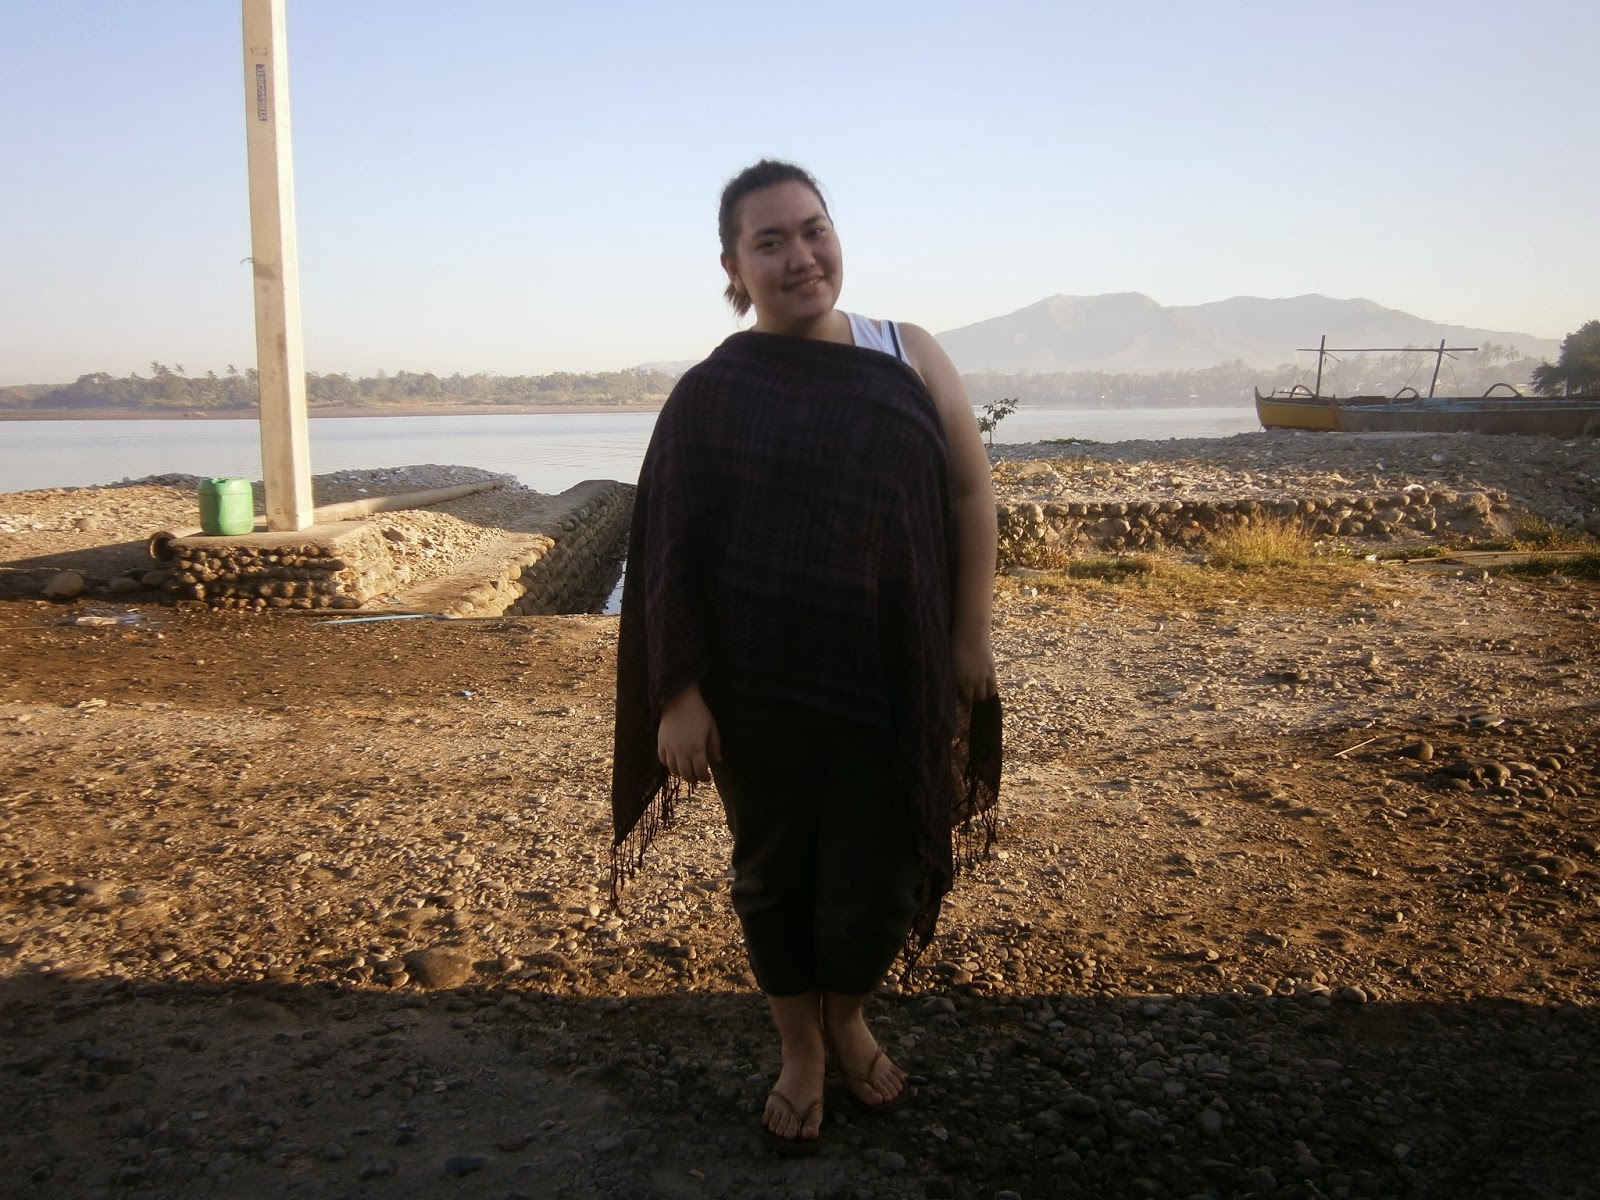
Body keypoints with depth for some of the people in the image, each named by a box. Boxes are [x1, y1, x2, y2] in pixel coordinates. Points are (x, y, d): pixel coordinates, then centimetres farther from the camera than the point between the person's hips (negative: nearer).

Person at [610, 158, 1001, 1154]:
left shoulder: (910, 356, 2)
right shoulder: (709, 394, -2)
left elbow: (971, 493, 5)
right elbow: (670, 558, -3)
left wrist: (971, 635, 1)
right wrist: (679, 696, -7)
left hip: (893, 683, 1)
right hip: (757, 691, 0)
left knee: (874, 881, 9)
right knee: (774, 874, 14)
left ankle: (849, 1018, 42)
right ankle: (801, 1053, 39)